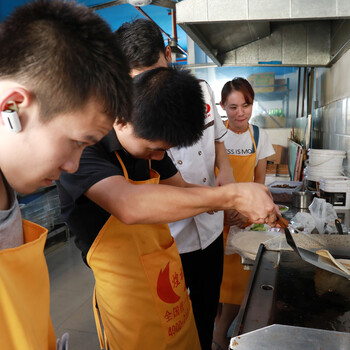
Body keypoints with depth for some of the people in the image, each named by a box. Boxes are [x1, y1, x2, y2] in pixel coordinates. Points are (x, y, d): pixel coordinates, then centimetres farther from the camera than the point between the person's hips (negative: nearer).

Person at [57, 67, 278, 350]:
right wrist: (232, 195, -36)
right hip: (129, 304, -6)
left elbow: (180, 188, 12)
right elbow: (129, 205, -41)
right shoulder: (84, 148, -23)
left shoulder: (149, 144, 1)